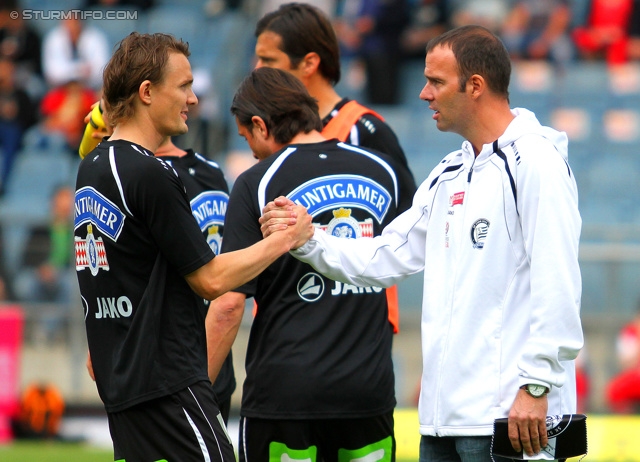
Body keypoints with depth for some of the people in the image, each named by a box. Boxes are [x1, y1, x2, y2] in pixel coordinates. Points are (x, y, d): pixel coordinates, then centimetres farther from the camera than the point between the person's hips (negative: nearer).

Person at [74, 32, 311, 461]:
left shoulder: (91, 169, 13)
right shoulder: (150, 174, -15)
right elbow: (211, 279, -12)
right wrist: (283, 240, -3)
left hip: (119, 382, 9)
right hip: (168, 384, -9)